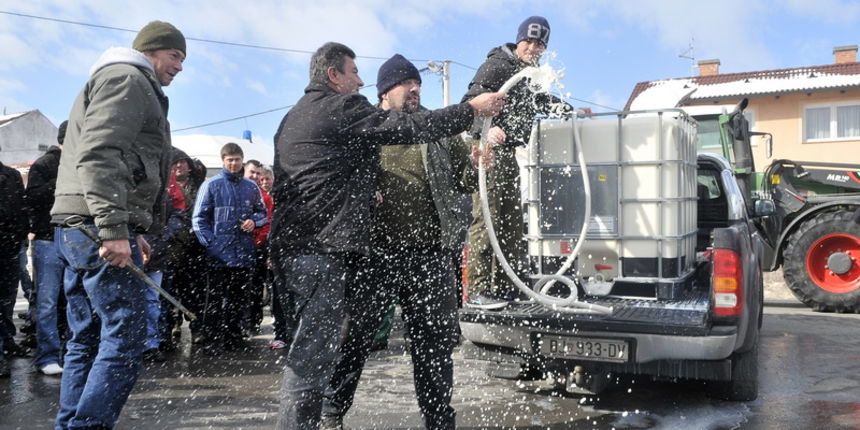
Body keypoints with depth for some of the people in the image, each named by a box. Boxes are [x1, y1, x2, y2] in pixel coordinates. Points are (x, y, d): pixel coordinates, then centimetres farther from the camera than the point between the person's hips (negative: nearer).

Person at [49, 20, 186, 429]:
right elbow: (99, 154, -19)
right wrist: (114, 228, -25)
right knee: (124, 339, -10)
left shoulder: (113, 81, 29)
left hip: (76, 227, 11)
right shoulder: (127, 78, -4)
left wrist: (133, 231, 25)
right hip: (98, 227, -11)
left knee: (87, 339, 11)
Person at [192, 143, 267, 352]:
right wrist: (210, 243, -13)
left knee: (237, 299, 13)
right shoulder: (211, 184, -1)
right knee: (215, 300, 0)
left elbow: (262, 212, 20)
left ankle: (234, 337, 24)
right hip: (219, 254, -4)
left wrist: (254, 221, -2)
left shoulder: (251, 187, 10)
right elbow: (199, 218, -3)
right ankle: (212, 340, 8)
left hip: (244, 254, 4)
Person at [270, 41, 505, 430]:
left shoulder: (295, 116, 25)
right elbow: (407, 127, -11)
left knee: (312, 346, 15)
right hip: (324, 247, -10)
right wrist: (472, 109, -3)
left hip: (294, 244, 10)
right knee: (314, 351, -10)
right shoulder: (341, 106, -6)